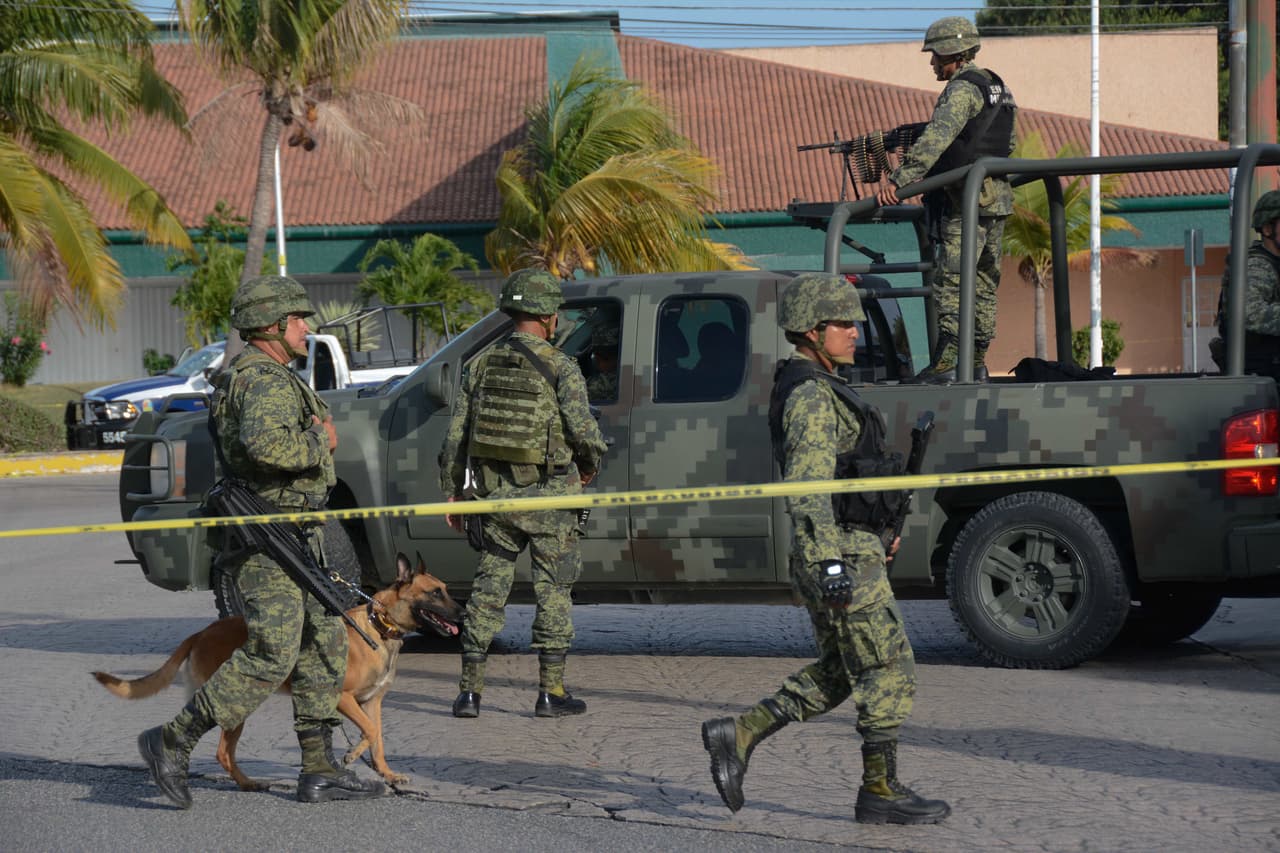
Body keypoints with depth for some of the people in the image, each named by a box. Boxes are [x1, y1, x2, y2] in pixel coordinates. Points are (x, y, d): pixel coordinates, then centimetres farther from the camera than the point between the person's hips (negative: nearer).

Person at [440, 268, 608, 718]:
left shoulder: (483, 365, 5)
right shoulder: (560, 366, -9)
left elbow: (456, 435, 6)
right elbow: (583, 428, -17)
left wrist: (452, 491, 15)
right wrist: (589, 464, 4)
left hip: (496, 495, 4)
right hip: (548, 495, -4)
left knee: (488, 588, 10)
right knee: (553, 592, 5)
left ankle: (469, 690, 8)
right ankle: (551, 692, 6)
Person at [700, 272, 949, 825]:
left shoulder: (816, 389, 17)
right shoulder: (810, 396, -16)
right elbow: (806, 491, -23)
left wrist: (876, 530, 27)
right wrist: (831, 566, -27)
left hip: (844, 551, 10)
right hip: (842, 553, -10)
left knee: (836, 675, 15)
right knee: (890, 671, -2)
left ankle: (737, 736, 12)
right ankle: (880, 791, 5)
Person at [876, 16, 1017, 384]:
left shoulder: (962, 89, -14)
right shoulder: (997, 87, 15)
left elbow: (935, 139, -27)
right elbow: (1009, 142, 26)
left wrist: (899, 179, -33)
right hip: (998, 200, 9)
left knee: (949, 283, -9)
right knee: (984, 284, 12)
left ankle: (945, 365, -13)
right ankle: (977, 364, 15)